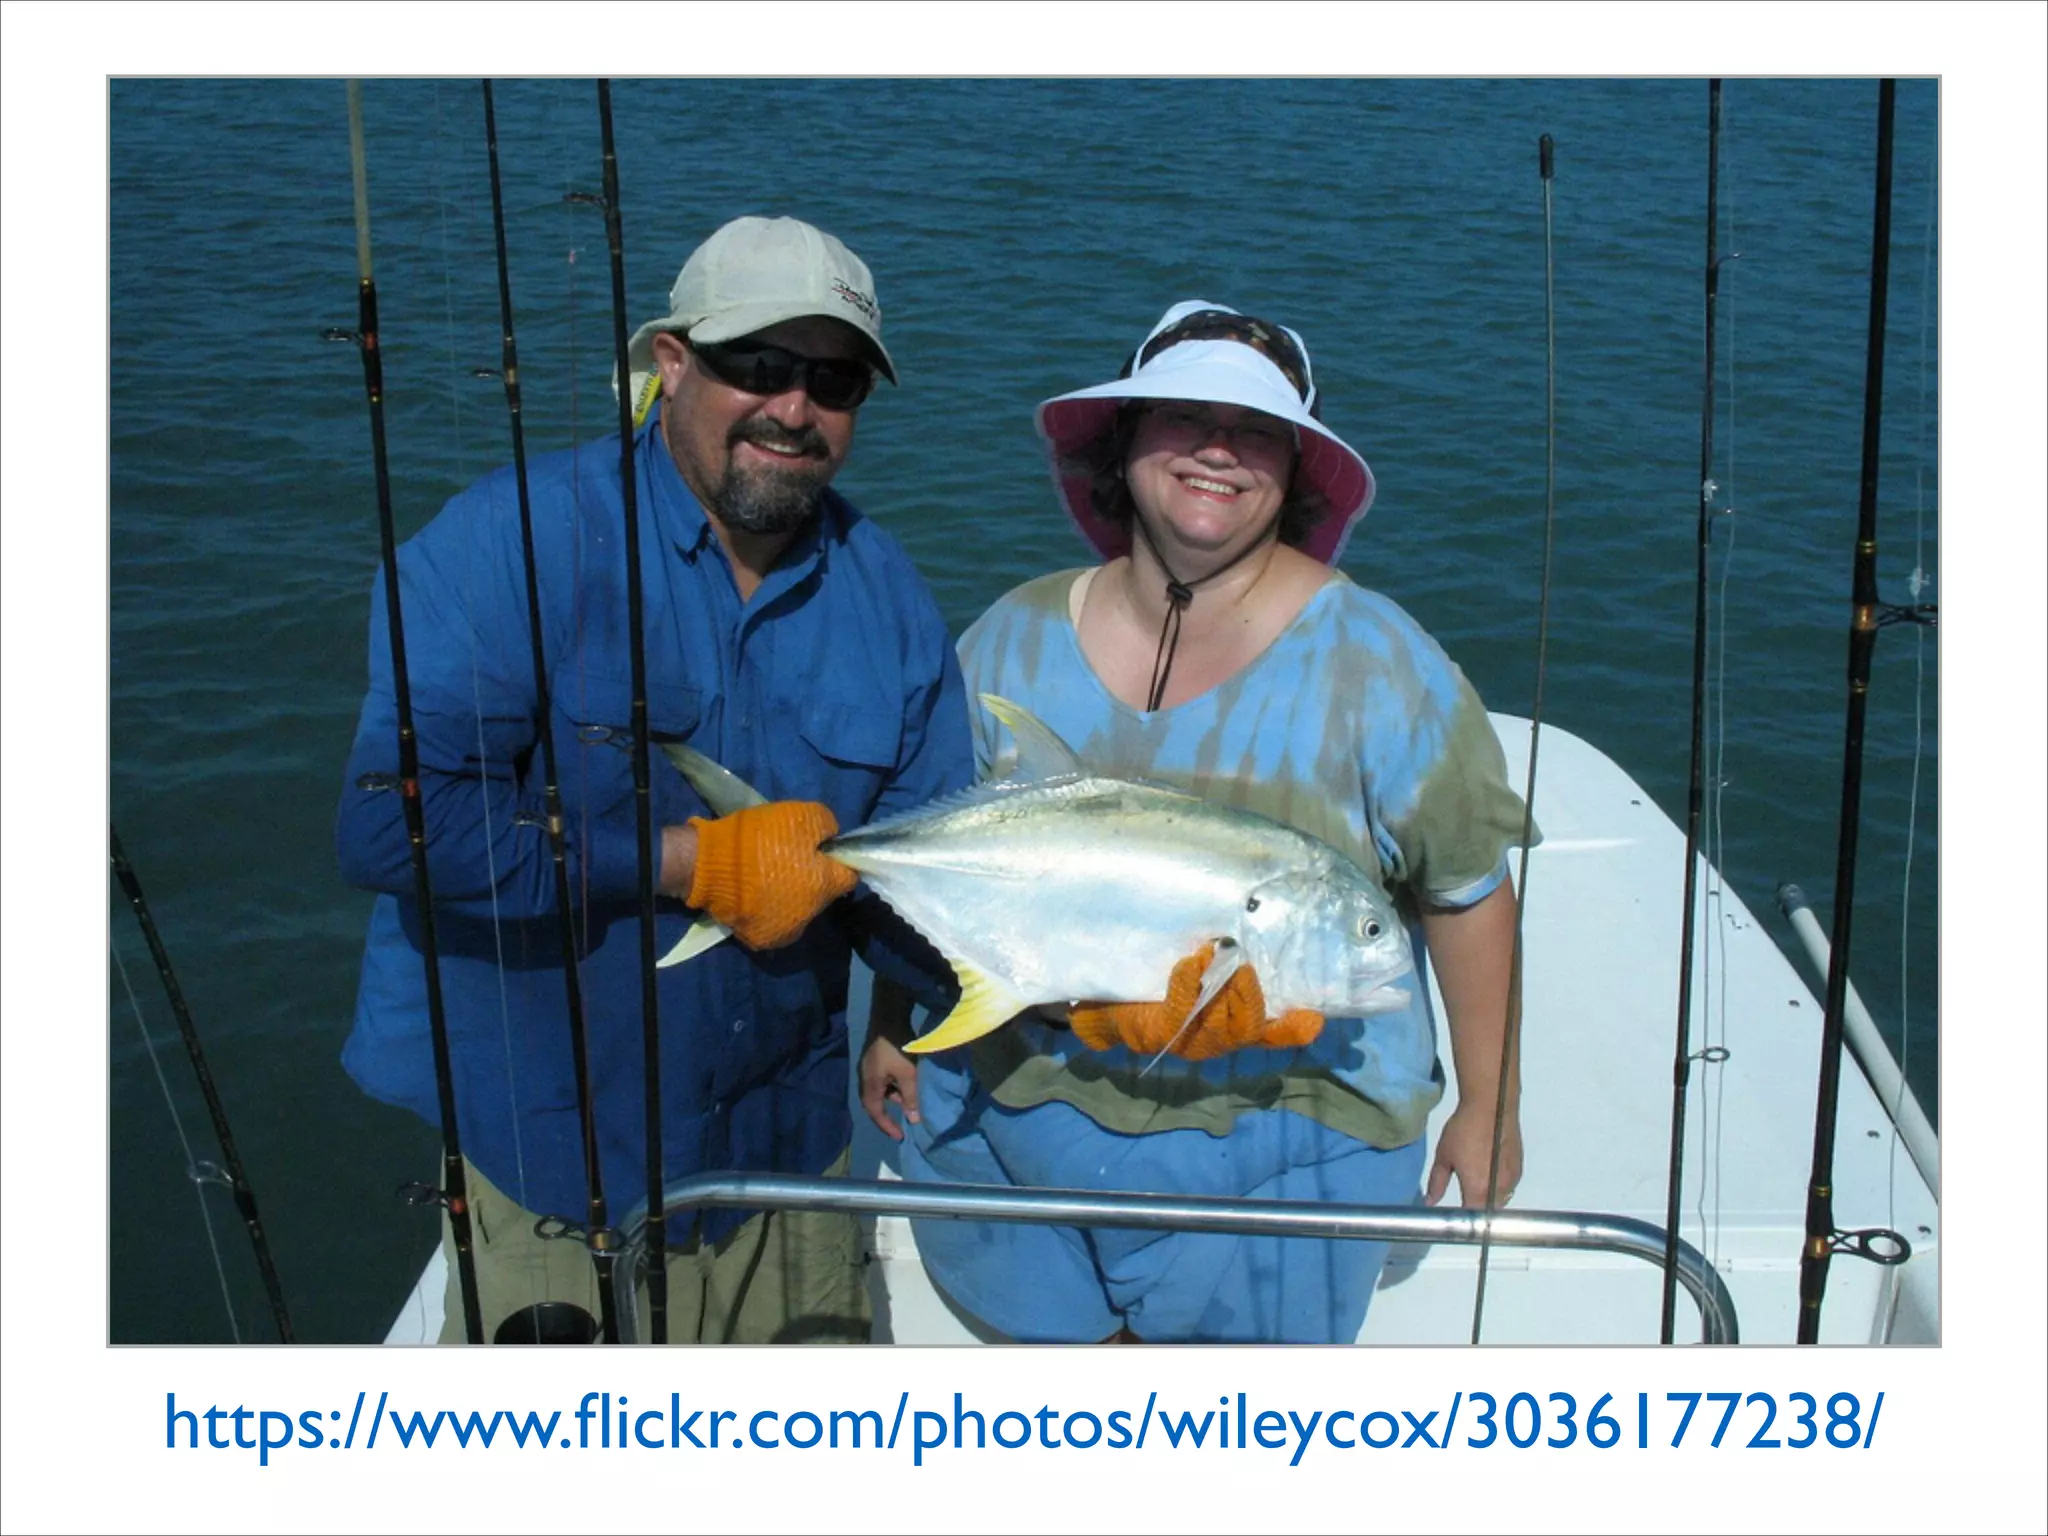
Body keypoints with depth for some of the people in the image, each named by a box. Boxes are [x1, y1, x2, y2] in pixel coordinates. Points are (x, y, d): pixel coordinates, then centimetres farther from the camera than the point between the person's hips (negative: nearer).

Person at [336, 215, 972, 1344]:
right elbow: (394, 819, -28)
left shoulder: (884, 597, -1)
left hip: (789, 1160, 5)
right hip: (551, 1176, -5)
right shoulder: (513, 542, -16)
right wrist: (696, 862, -26)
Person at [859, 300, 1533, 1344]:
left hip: (1279, 1141, -2)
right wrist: (893, 1024, 8)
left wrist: (1488, 1108, -3)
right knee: (1069, 1336, 19)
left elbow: (1467, 891, -6)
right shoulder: (1014, 640, -3)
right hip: (1018, 1104, 3)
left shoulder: (1375, 661, -11)